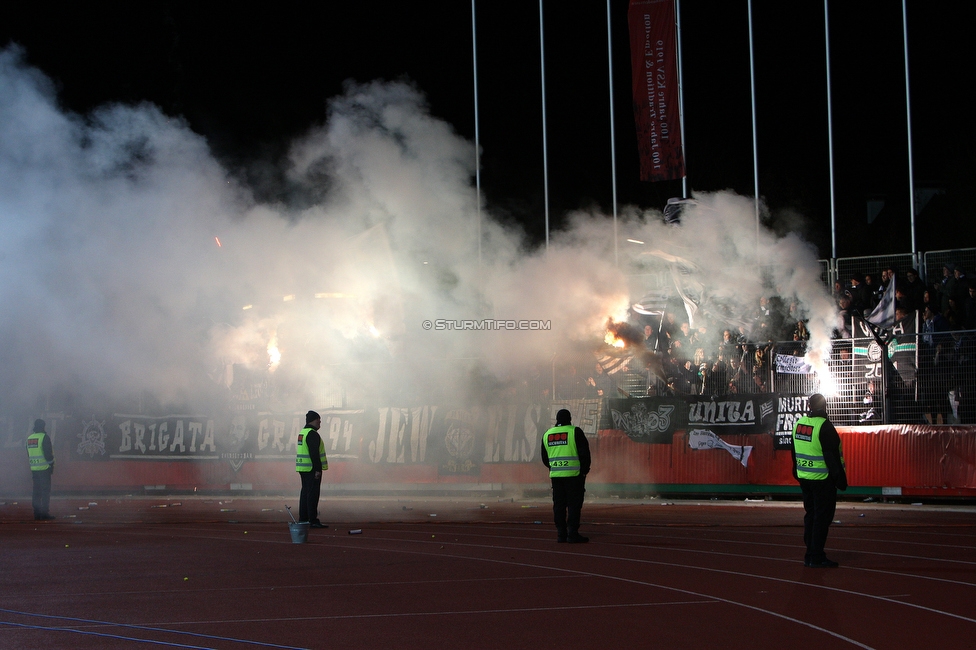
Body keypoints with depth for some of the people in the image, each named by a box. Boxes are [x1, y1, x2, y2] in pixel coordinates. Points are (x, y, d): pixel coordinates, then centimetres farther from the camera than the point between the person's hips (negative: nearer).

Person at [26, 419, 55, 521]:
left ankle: (37, 514, 10)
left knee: (36, 492, 11)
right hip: (44, 468, -7)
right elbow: (48, 454, -14)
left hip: (34, 469, 7)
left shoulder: (29, 438, 13)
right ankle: (44, 514, -7)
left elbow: (28, 455, 17)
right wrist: (52, 466, -6)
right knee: (45, 491, -4)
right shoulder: (44, 437, -10)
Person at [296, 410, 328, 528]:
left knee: (305, 492, 13)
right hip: (312, 468, -10)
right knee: (313, 494, -9)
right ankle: (313, 520, -11)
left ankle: (303, 519, 15)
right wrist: (317, 469, -21)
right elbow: (314, 453, -21)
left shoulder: (302, 432, 17)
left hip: (303, 468, 10)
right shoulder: (312, 434, -15)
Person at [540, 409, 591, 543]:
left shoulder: (547, 435, 13)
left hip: (555, 475, 5)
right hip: (573, 475, -5)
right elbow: (584, 452, -7)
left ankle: (561, 534, 8)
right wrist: (585, 469, 4)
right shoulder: (575, 432, -4)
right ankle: (572, 534, -7)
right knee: (574, 504, -3)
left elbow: (545, 458, 17)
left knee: (558, 504, 9)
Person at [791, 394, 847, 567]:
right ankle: (817, 558, -3)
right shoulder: (824, 426, -17)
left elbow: (795, 452, 18)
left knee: (810, 515, 15)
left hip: (804, 478, 8)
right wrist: (840, 477, -14)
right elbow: (832, 455, -18)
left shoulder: (799, 424, 9)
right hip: (823, 480, -8)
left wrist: (797, 472, 26)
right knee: (822, 518, -3)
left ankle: (810, 555, 18)